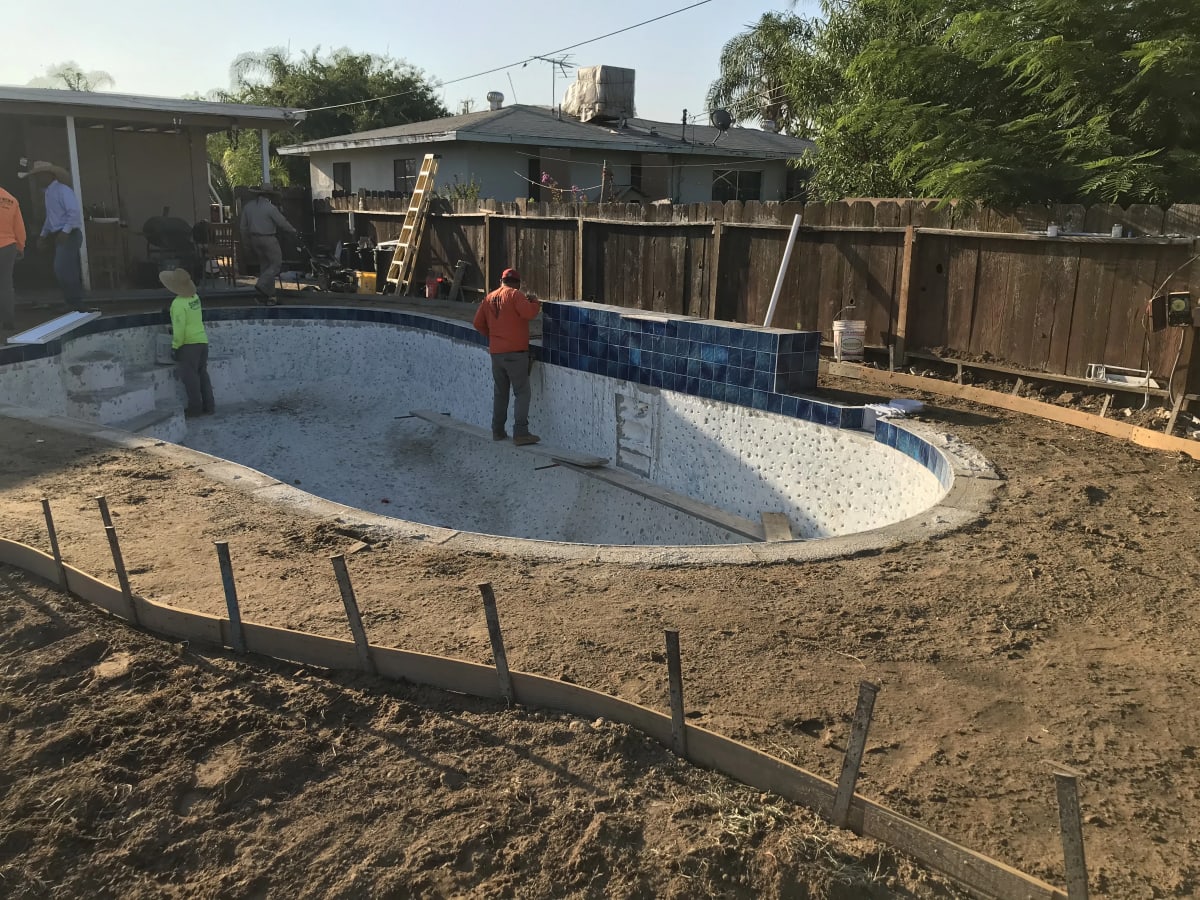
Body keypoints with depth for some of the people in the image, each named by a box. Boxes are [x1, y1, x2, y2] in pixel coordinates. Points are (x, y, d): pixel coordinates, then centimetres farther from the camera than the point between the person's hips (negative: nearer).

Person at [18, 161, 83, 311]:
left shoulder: (63, 190, -11)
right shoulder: (49, 192, 18)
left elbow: (75, 212, -21)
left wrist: (65, 231, -24)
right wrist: (44, 235, 18)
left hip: (69, 235, -9)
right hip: (60, 236, 9)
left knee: (63, 270, -15)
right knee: (68, 272, 9)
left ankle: (75, 306, -11)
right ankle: (75, 305, 12)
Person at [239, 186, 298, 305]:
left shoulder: (247, 207, 7)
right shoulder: (270, 207, -13)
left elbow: (244, 227, 11)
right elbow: (282, 223, -6)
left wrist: (246, 241, 22)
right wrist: (294, 232, 9)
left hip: (254, 239, 7)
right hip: (268, 239, -7)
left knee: (264, 265, 13)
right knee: (276, 264, 1)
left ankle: (269, 296, 12)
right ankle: (262, 285, -17)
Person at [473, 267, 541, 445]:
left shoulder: (489, 298, 12)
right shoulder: (515, 294, -7)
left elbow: (478, 323, 13)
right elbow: (529, 313, -20)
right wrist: (534, 301, 0)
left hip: (496, 352, 7)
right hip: (515, 352, -6)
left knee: (499, 393, 16)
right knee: (522, 393, -5)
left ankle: (497, 431, 20)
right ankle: (521, 433, -12)